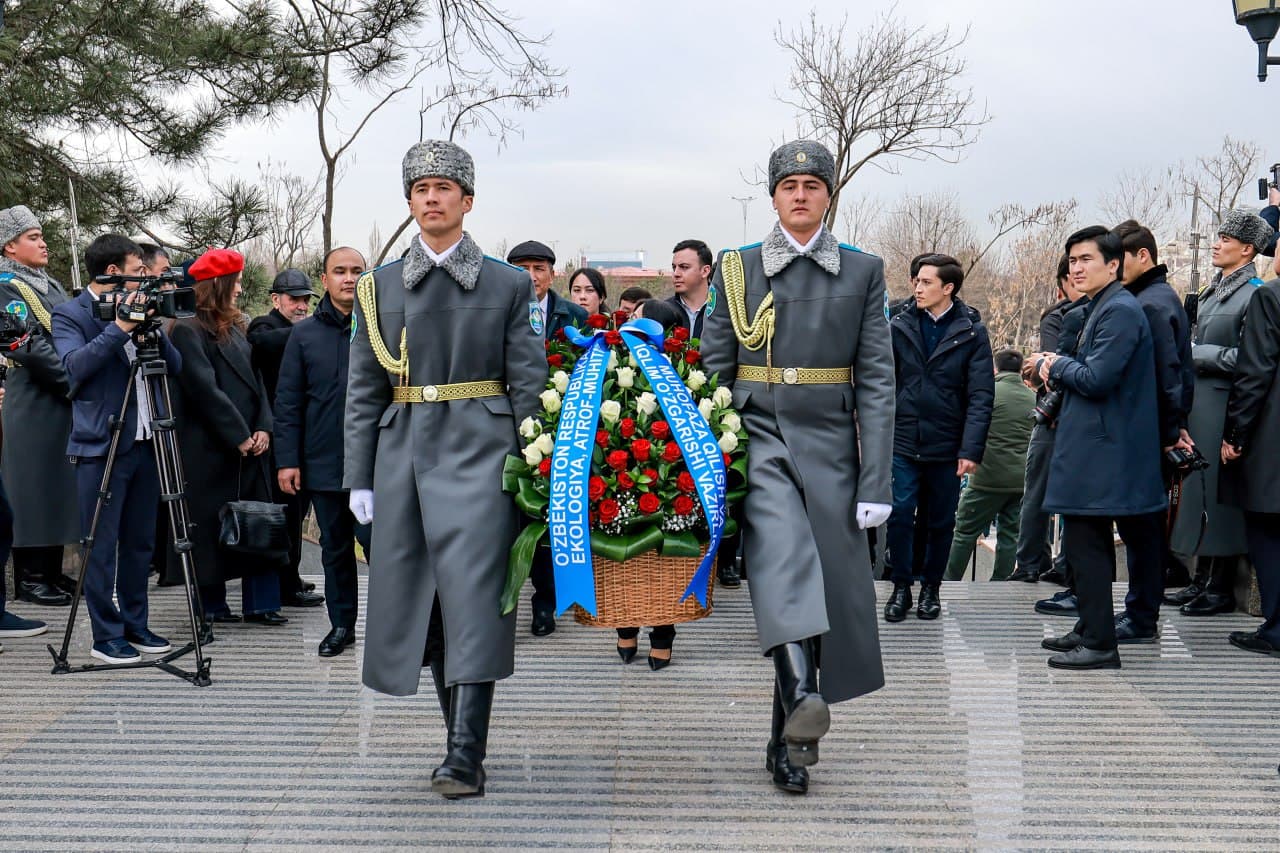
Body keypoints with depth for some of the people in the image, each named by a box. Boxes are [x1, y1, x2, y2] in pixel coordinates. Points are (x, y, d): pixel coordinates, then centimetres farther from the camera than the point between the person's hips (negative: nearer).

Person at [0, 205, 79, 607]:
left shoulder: (49, 284, 17)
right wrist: (72, 379, -19)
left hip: (63, 402, 8)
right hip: (34, 404, -8)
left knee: (58, 484, 11)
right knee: (34, 484, -3)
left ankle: (52, 571, 19)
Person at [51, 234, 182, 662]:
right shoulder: (69, 314, -3)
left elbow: (174, 366, 8)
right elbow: (74, 365, -20)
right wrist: (118, 329, -25)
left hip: (143, 442, 6)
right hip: (101, 446, -6)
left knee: (140, 543, 12)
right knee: (102, 547, -1)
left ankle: (135, 626, 22)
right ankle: (107, 636, 6)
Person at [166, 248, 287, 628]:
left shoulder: (234, 328, 16)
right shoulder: (187, 331, -8)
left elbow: (255, 380, 12)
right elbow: (205, 389, -15)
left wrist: (263, 427, -2)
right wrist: (239, 436, -14)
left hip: (249, 445, 7)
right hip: (210, 449, -7)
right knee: (212, 524, 1)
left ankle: (260, 603, 10)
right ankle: (212, 605, 11)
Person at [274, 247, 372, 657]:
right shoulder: (304, 334, 6)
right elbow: (287, 402, 6)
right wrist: (287, 459, -1)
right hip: (323, 464, 2)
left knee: (375, 539, -5)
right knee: (334, 546, 11)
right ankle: (341, 623, 23)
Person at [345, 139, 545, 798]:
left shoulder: (508, 285, 5)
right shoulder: (379, 288, 10)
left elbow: (530, 384, 3)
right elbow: (363, 392, 10)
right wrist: (360, 478, 4)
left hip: (480, 451, -3)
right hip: (406, 453, 3)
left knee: (474, 595, -11)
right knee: (419, 597, 7)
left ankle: (466, 757, -9)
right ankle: (461, 738, 21)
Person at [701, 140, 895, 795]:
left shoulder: (863, 271, 7)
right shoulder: (738, 269, 7)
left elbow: (877, 380, 3)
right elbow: (713, 372, 8)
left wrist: (876, 482, -4)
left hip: (830, 444, 1)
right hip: (760, 436, -1)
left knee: (828, 585, 1)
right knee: (781, 552, -28)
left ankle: (787, 741, 13)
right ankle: (801, 697, -41)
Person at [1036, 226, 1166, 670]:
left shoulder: (1120, 310, -16)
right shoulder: (1102, 308, 17)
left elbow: (1096, 379, -22)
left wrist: (1057, 364, -5)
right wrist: (1058, 371, 3)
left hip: (1102, 447, -11)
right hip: (1094, 446, 11)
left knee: (1085, 543, -8)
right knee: (1091, 543, 16)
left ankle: (1099, 643, -4)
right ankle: (1091, 629, 26)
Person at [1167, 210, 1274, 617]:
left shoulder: (1253, 294, -11)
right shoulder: (1212, 292, 16)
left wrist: (1197, 353, -15)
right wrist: (1191, 353, 7)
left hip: (1223, 407, -9)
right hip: (1198, 403, 9)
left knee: (1218, 491, -4)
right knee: (1198, 488, 12)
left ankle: (1222, 588, 5)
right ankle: (1203, 579, 21)